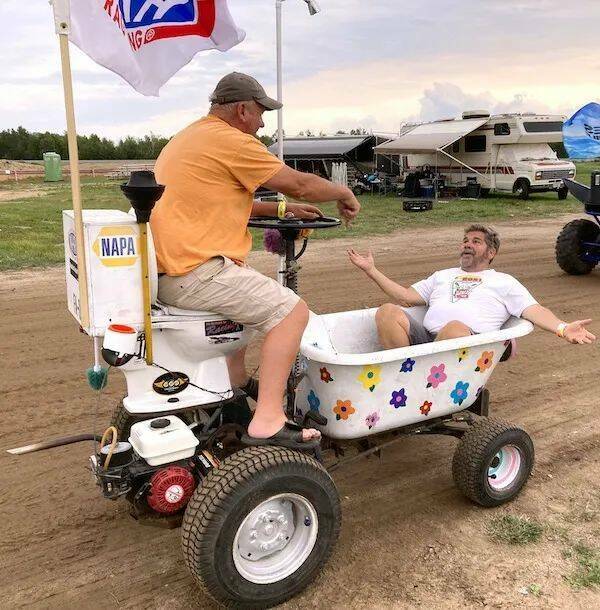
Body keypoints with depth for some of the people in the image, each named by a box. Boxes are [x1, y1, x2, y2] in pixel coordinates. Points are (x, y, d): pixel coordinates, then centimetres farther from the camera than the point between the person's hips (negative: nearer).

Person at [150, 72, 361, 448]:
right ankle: (268, 422, -16)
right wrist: (344, 194, 12)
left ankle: (238, 382, 37)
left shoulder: (187, 138, 22)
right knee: (292, 311, -11)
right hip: (196, 273, -11)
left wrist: (282, 209, 24)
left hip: (167, 270, 11)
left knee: (248, 289, 34)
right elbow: (299, 184, -6)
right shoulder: (230, 140, -10)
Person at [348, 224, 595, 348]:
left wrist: (563, 328, -11)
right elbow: (405, 297, 26)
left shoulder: (504, 282, 24)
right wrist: (371, 270, 22)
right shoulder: (443, 276, 36)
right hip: (425, 336, 4)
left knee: (455, 328, -40)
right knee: (387, 312, -24)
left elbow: (534, 310, 10)